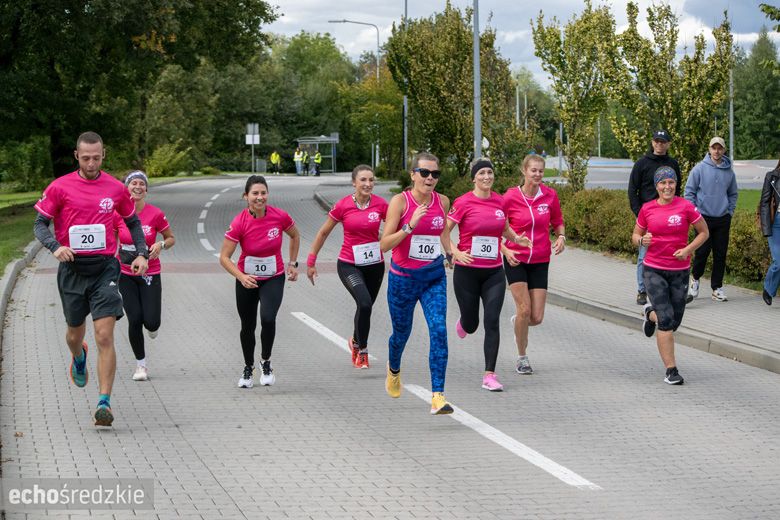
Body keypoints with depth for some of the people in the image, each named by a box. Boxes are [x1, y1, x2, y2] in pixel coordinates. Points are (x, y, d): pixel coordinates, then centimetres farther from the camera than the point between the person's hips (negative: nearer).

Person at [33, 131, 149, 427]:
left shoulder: (116, 189, 4)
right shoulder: (59, 187, 0)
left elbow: (132, 222, 18)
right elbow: (40, 223, 1)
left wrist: (142, 253, 5)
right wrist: (54, 247, -18)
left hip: (105, 269, -1)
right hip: (72, 268, 1)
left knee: (104, 336, -13)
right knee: (75, 333, 16)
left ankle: (104, 403, -13)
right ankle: (78, 358, 54)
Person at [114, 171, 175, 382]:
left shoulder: (156, 214, -9)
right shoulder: (117, 214, -7)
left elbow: (171, 238, 4)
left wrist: (161, 245, -15)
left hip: (150, 274, 0)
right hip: (126, 275, 1)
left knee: (151, 322, -9)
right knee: (134, 319, -8)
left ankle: (152, 325, 32)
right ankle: (140, 364, 11)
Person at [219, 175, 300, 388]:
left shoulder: (280, 216, -16)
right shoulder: (239, 223, -20)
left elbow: (295, 236, 7)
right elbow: (224, 257, -17)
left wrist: (292, 263, 5)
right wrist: (241, 277, -31)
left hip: (274, 279, 0)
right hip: (247, 281, 0)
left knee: (268, 318, -23)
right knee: (248, 326, 12)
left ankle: (266, 362, 2)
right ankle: (248, 368, 38)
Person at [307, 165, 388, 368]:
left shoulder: (381, 204, -7)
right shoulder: (343, 206, -10)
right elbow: (323, 233, 0)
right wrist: (311, 262, 2)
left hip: (375, 265, 3)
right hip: (349, 265, -3)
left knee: (365, 308, 16)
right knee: (365, 303, -24)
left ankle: (355, 342, 46)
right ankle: (362, 350, -8)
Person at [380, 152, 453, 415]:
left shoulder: (442, 202, 0)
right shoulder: (400, 201, -13)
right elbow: (384, 245, -18)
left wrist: (451, 251, 11)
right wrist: (410, 225, -28)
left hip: (434, 277, 2)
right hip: (403, 277, -2)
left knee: (439, 330, -16)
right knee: (401, 333, 16)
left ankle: (438, 396, -18)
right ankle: (393, 370, 51)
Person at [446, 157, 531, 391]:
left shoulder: (499, 201, 4)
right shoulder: (463, 202, -9)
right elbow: (443, 232, -7)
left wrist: (516, 238, 4)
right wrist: (456, 252, -21)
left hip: (494, 272, 3)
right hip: (467, 271, -3)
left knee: (492, 322, -9)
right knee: (471, 324, 9)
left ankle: (489, 375, -5)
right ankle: (464, 322, 49)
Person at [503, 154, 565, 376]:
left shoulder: (550, 195, -2)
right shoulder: (510, 197, -9)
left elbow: (558, 222, 14)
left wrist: (561, 237, -7)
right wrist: (505, 250, -15)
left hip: (540, 261, 3)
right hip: (516, 259, -3)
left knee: (536, 317, -2)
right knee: (524, 309, -14)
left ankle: (518, 323, 36)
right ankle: (522, 357, 6)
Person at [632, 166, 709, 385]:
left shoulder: (686, 207, -6)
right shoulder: (647, 209, -1)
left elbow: (704, 232, 4)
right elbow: (635, 235, 12)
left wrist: (688, 249, -11)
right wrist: (642, 240, -12)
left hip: (679, 271, 1)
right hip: (654, 270, -1)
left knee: (674, 321, 10)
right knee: (666, 319, -13)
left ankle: (650, 313, 45)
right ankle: (671, 370, -7)